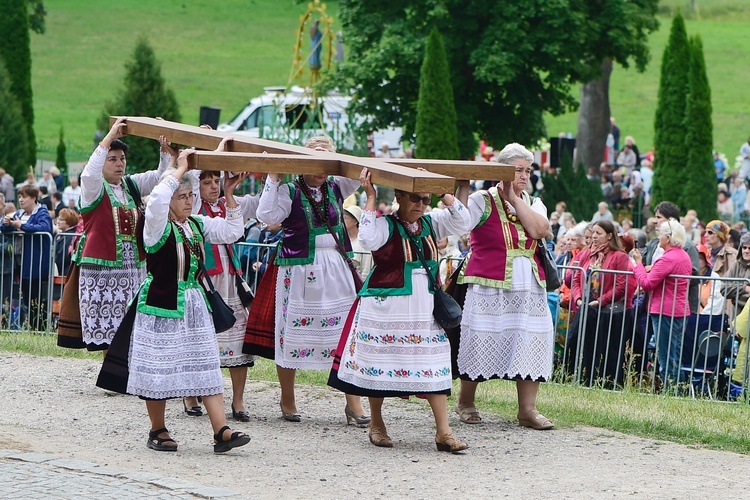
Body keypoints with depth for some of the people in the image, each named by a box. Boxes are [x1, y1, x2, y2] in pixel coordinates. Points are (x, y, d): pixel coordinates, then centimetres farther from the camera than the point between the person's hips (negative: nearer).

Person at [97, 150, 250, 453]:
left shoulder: (198, 224, 10)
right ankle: (157, 431, 16)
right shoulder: (158, 226, -11)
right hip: (161, 306, -6)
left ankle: (221, 432, -8)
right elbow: (157, 200, -31)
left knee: (206, 367, -2)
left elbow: (232, 232, 10)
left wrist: (229, 196, 0)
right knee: (158, 370, 2)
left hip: (194, 306, 6)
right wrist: (179, 170, -23)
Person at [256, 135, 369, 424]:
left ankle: (353, 402, 0)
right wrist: (273, 180, -16)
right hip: (299, 270, -4)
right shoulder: (290, 191, -3)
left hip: (336, 268, 4)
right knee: (292, 330, 3)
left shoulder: (335, 189, 10)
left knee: (346, 330, -2)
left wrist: (333, 157, -7)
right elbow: (267, 216, -15)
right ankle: (287, 400, 19)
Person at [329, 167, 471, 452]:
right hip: (386, 305, -4)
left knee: (433, 365, -2)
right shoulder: (386, 224, -6)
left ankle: (443, 432, -4)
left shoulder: (431, 223, 10)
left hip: (425, 307, 4)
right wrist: (370, 199, -20)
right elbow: (369, 239, -25)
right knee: (380, 364, 5)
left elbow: (462, 222, 2)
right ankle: (376, 425, 22)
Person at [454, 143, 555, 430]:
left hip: (529, 288, 4)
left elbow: (539, 229, -6)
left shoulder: (533, 204, 14)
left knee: (530, 346, -3)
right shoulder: (482, 201, 1)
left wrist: (514, 198, -5)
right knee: (480, 342, -1)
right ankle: (465, 403, 18)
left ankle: (527, 410, 0)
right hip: (489, 287, -4)